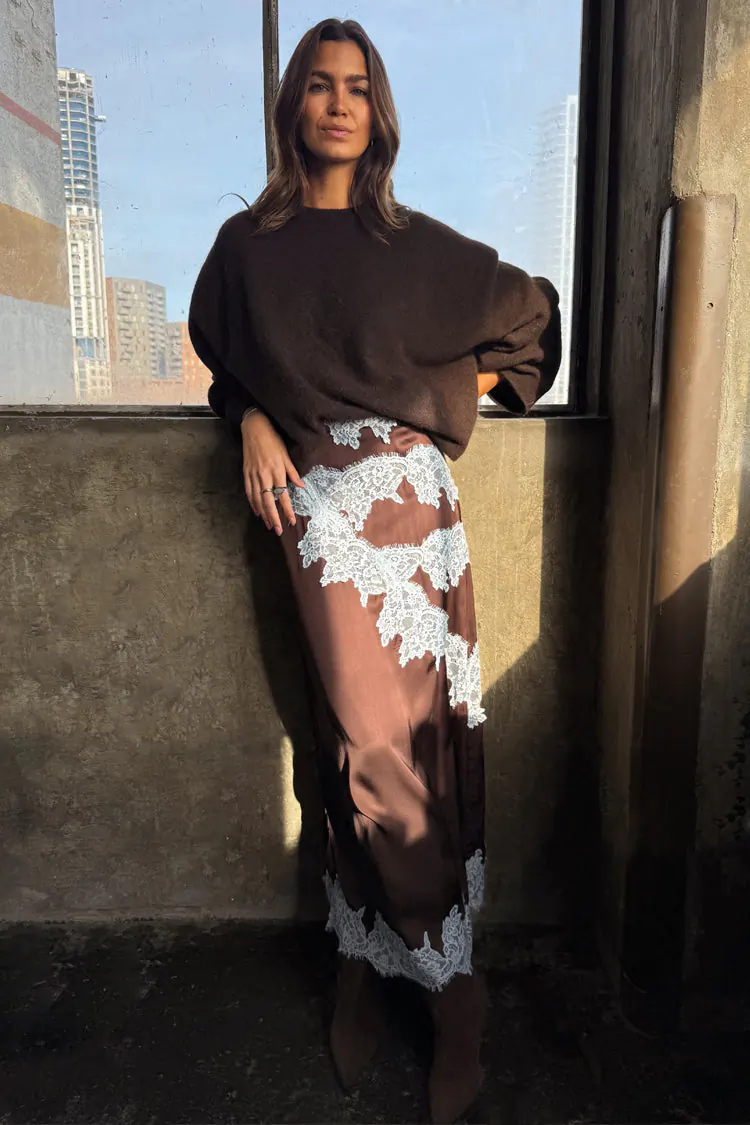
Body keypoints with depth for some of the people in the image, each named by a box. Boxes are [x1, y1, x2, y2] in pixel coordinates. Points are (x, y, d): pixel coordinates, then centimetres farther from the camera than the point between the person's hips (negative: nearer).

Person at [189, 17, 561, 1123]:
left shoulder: (417, 243, 11)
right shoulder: (247, 244, 12)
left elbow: (531, 310, 21)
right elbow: (230, 365, 20)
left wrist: (459, 394, 9)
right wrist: (254, 426, 0)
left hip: (411, 494, 1)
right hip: (314, 498, 0)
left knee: (425, 725, -4)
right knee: (364, 730, -4)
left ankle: (370, 962, 14)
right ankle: (449, 977, 15)